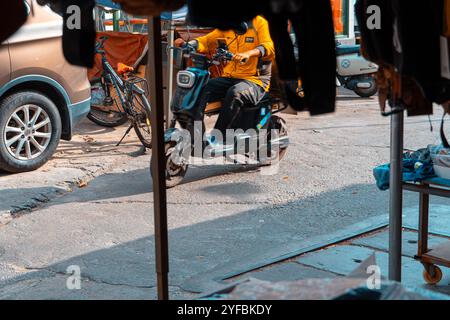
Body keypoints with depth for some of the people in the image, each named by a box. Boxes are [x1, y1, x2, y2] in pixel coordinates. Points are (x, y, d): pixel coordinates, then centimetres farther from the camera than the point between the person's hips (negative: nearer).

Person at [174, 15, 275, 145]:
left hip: (254, 79, -6)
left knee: (235, 93, -37)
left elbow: (269, 47, -17)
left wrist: (249, 53, -38)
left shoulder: (259, 22, -2)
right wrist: (186, 44, -5)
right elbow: (208, 40, 15)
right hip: (229, 76, 6)